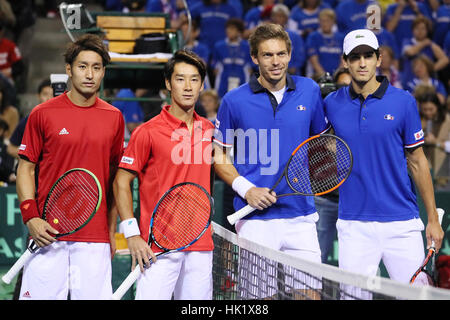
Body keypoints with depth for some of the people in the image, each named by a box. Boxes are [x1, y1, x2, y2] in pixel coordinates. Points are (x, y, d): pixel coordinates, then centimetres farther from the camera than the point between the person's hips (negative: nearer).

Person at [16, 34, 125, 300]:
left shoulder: (114, 118, 9)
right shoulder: (42, 114, 2)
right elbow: (26, 169, 5)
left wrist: (112, 230, 13)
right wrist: (31, 218, -8)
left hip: (96, 239, 2)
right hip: (48, 233, -2)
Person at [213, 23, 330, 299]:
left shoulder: (309, 91, 6)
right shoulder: (234, 101, -1)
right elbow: (220, 157, 6)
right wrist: (247, 189, -10)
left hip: (301, 216, 2)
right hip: (256, 219, -2)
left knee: (310, 291, -1)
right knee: (262, 295, -2)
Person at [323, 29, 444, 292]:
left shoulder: (403, 102, 0)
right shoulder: (332, 104, 4)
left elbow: (417, 162, 4)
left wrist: (433, 219, 3)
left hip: (402, 222, -1)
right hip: (354, 226, 1)